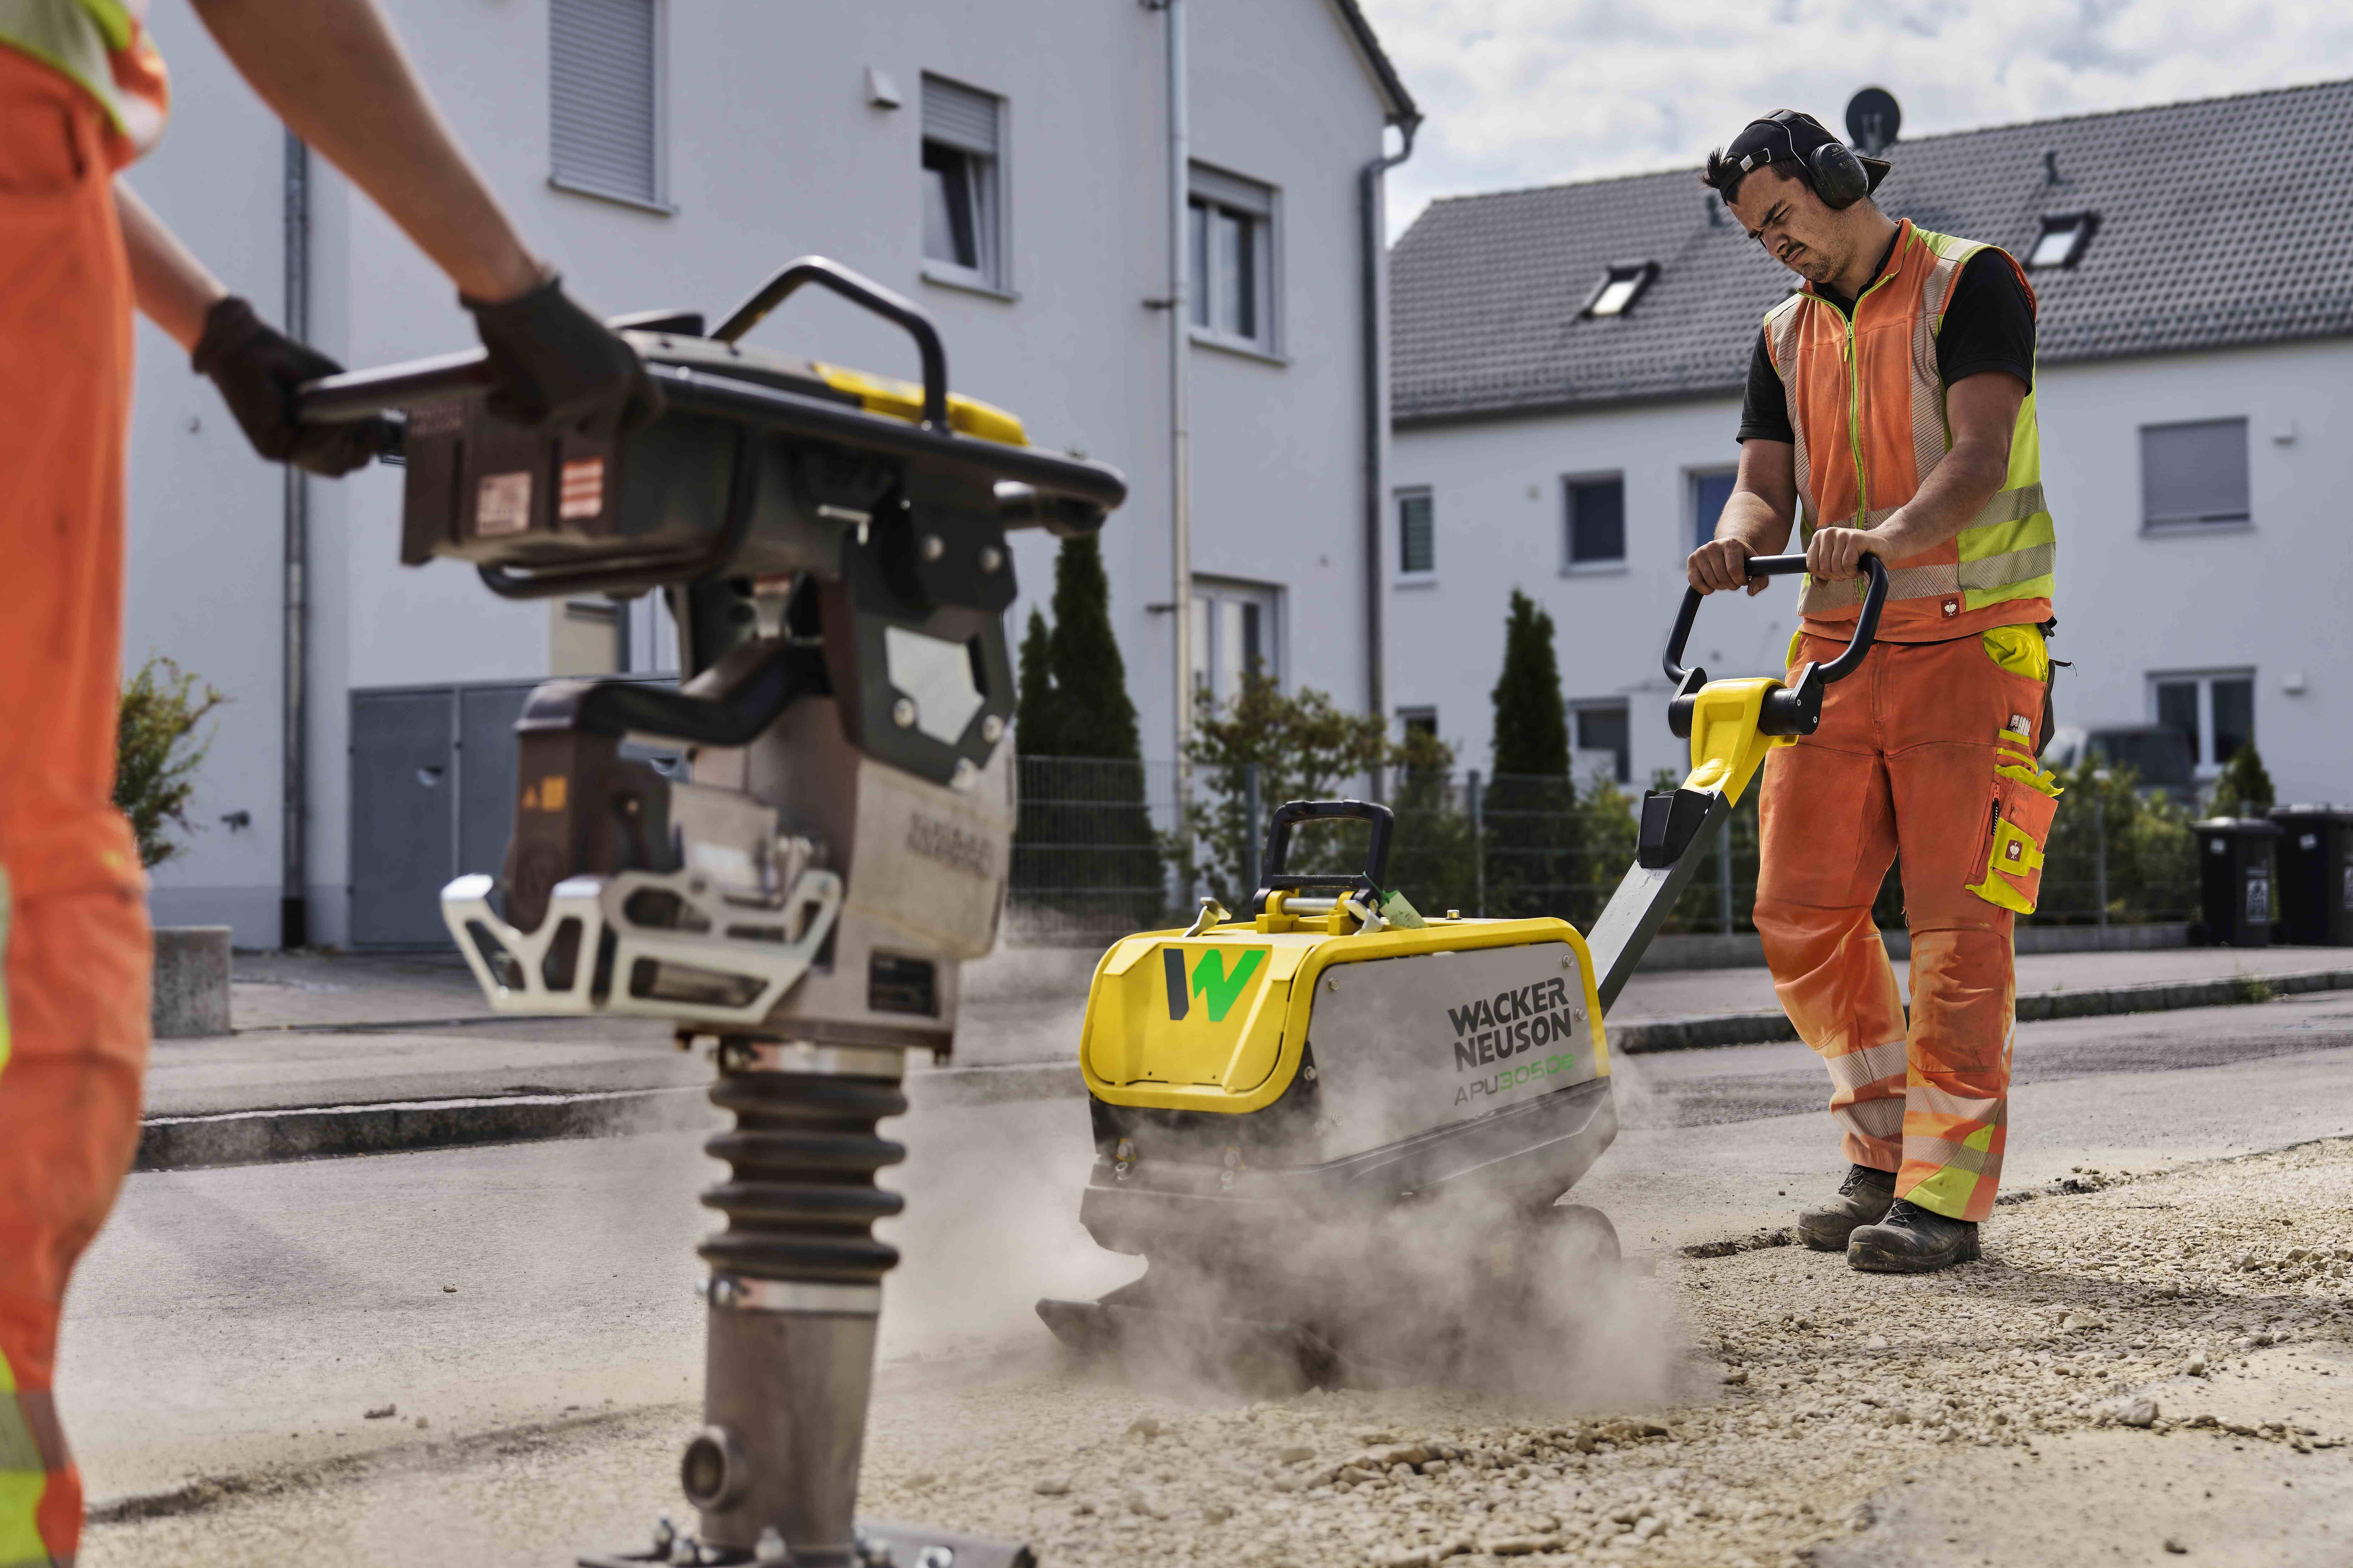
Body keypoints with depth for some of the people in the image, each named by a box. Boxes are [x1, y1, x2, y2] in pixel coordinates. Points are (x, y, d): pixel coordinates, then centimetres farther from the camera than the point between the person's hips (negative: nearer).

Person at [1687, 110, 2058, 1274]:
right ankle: (1886, 1155, 18)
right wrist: (1740, 542, -19)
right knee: (1800, 914, 2)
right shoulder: (1785, 338, 16)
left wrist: (1889, 534, -36)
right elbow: (1766, 485, 5)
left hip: (1967, 642, -6)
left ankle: (1945, 1194, -2)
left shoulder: (1968, 284, -3)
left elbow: (1982, 457, -17)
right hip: (1837, 644, 6)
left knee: (1957, 924, -7)